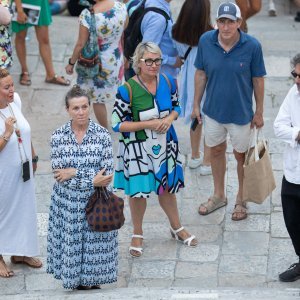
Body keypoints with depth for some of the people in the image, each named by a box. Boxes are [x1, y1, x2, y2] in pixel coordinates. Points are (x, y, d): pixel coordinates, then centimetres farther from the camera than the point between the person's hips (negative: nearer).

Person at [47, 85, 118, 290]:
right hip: (67, 203, 1)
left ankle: (93, 279, 26)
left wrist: (74, 173, -18)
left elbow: (107, 174, -13)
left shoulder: (102, 135, -8)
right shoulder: (58, 136, -6)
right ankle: (77, 281, 26)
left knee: (95, 246, 7)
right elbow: (59, 175, -12)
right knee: (71, 246, 8)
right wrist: (92, 181, -19)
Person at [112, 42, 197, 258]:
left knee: (167, 187, 20)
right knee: (138, 191, 10)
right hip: (137, 149, -4)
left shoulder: (168, 82, -8)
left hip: (165, 145, 4)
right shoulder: (127, 90, -22)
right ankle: (137, 235, 33)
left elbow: (176, 106, 9)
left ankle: (177, 228, 42)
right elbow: (117, 124, -18)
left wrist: (169, 119, -13)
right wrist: (148, 124, -23)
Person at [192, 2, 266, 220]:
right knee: (216, 151, 20)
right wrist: (196, 104, 3)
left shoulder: (252, 46, -21)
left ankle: (241, 200, 35)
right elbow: (201, 74, -2)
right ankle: (219, 196, 41)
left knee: (241, 155, 14)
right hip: (213, 110, 3)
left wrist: (259, 112, -3)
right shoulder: (206, 41, -15)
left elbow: (258, 80, -10)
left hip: (240, 112, -3)